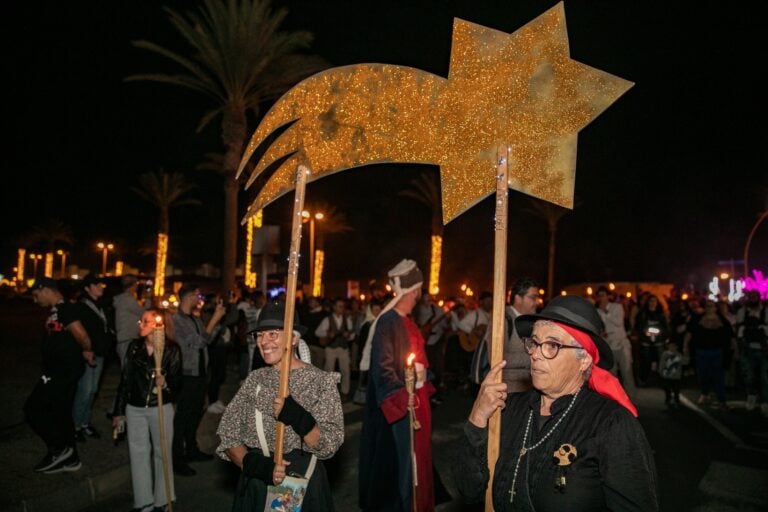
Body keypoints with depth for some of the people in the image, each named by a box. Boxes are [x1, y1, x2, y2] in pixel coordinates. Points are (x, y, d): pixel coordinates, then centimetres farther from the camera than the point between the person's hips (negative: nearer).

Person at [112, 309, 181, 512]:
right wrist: (118, 411, 9)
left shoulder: (171, 349, -9)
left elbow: (177, 380, -5)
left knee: (162, 452, 8)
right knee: (138, 453, 9)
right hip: (135, 408, 3)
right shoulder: (134, 347, 2)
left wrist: (165, 383, -28)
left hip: (161, 407, -3)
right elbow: (125, 379, 7)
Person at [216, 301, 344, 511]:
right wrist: (254, 464, -19)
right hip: (255, 486, 3)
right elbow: (228, 436, -1)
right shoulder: (255, 379, 2)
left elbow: (328, 446, -13)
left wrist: (298, 418, -29)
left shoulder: (322, 380, -8)